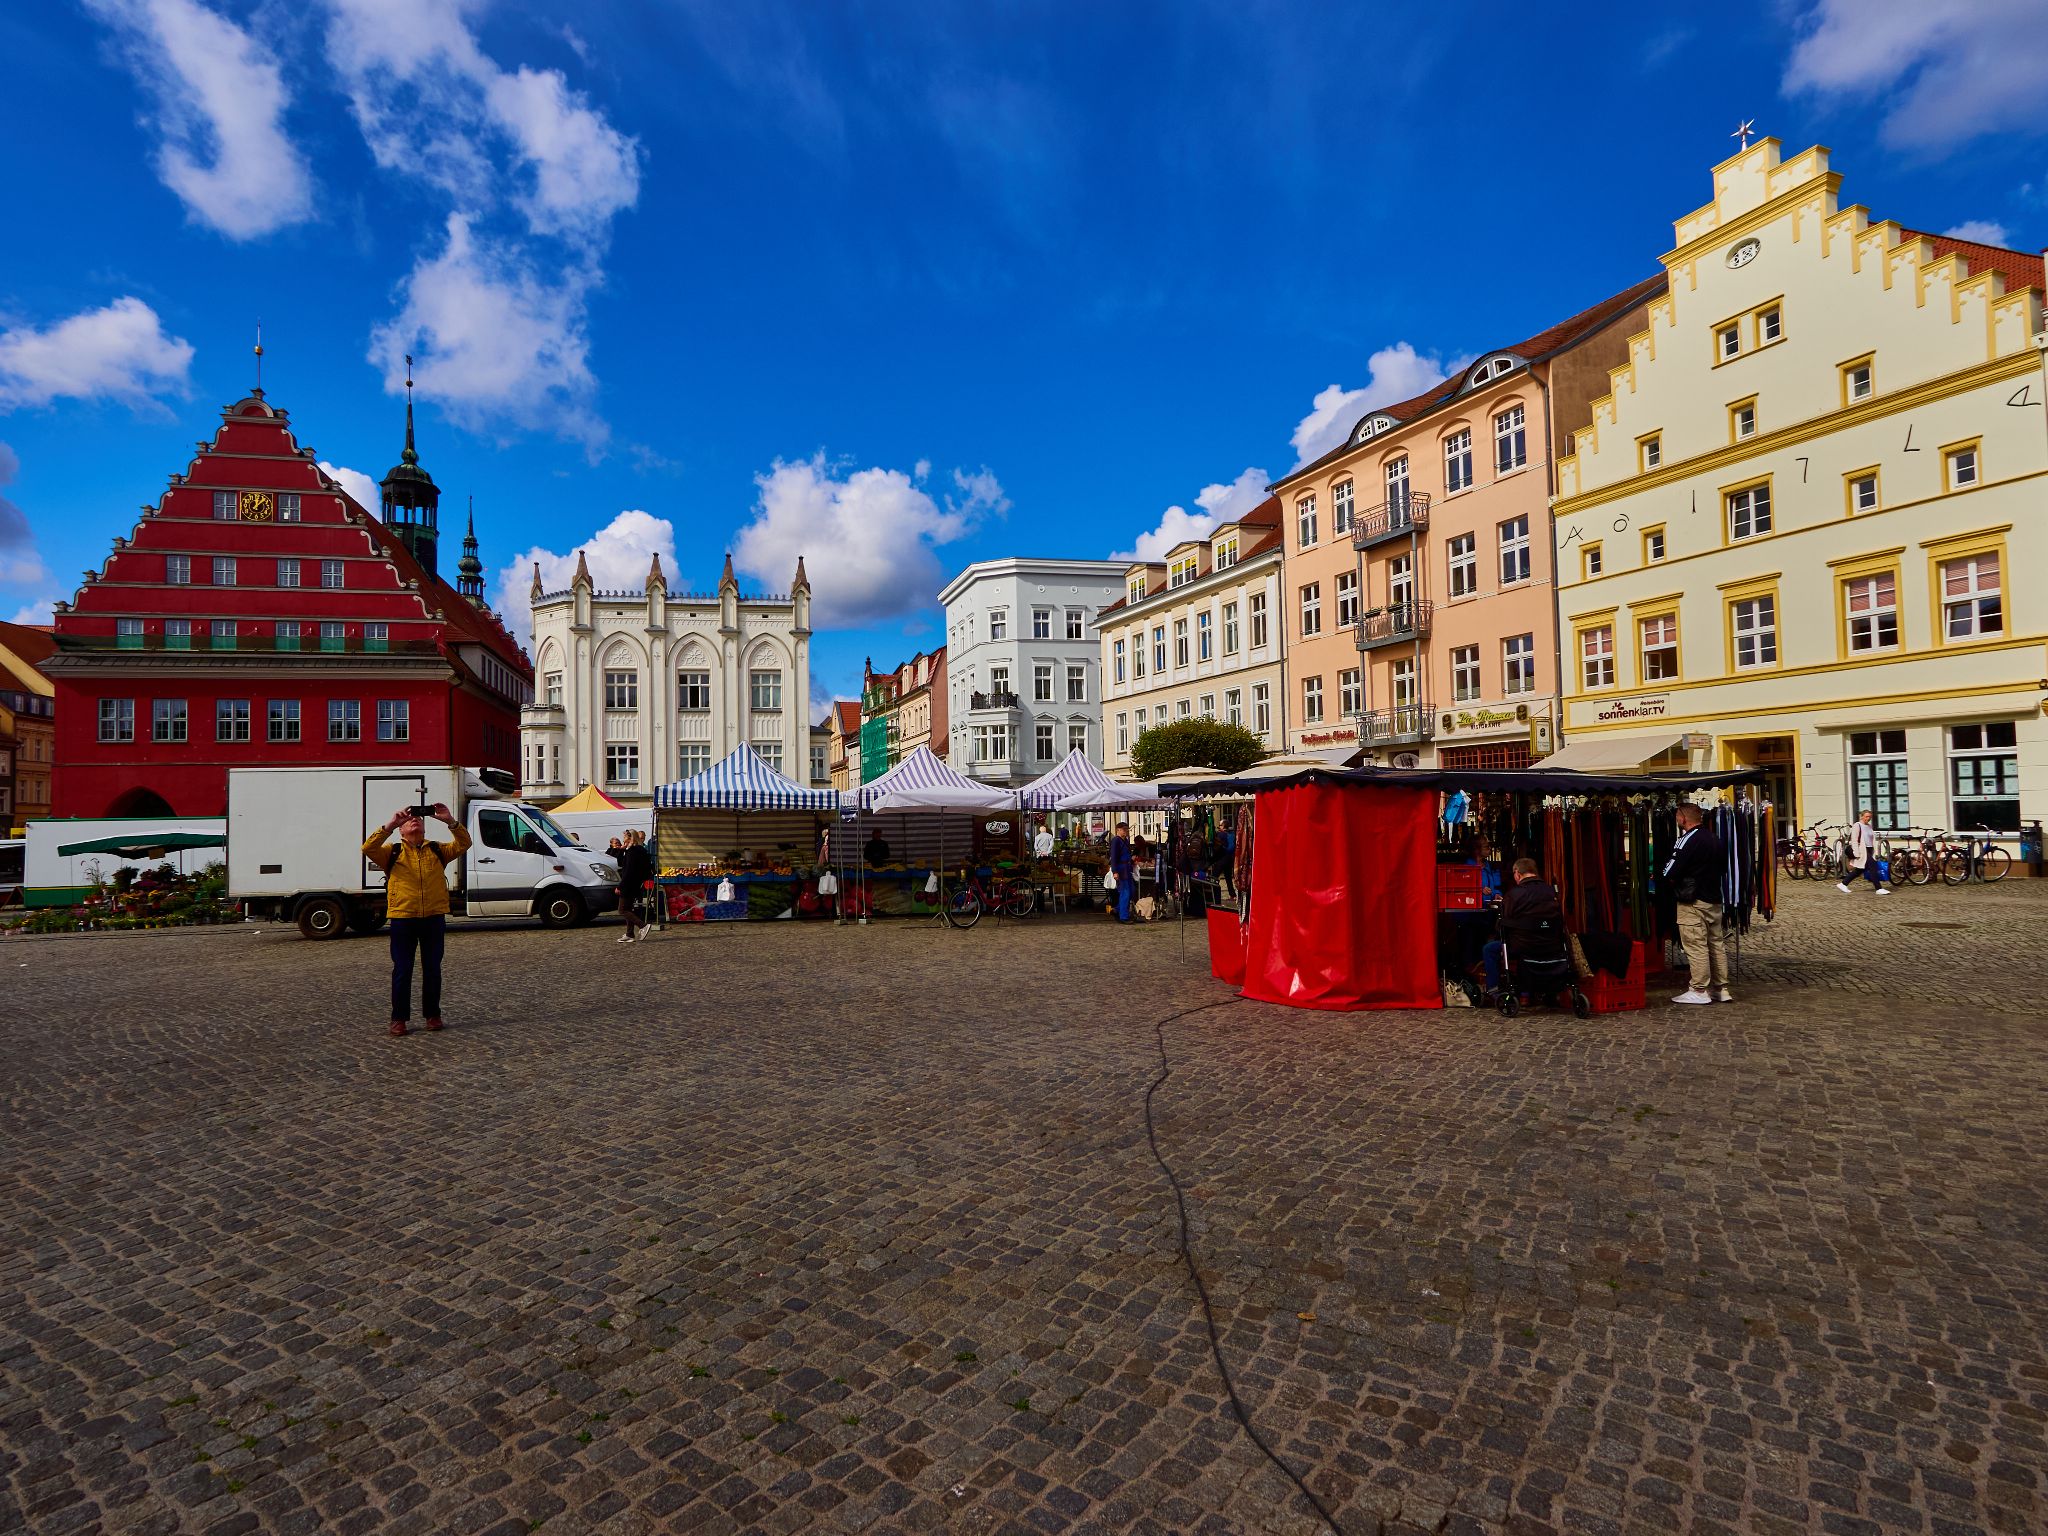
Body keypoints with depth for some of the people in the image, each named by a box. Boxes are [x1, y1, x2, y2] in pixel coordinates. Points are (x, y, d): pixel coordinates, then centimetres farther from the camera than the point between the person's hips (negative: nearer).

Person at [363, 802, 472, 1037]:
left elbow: (463, 844, -3)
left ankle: (432, 1014, 19)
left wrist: (450, 821, -17)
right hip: (402, 919, -1)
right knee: (402, 970, 3)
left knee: (432, 969, 8)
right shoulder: (392, 852, 5)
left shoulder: (438, 850, 10)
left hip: (434, 918, 2)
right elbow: (368, 848, -12)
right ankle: (399, 1018, 13)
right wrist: (390, 824, -19)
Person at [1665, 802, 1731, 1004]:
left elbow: (1671, 873, -18)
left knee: (1695, 945, -4)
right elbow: (1720, 869, 17)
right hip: (1714, 900, 8)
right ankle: (1721, 989, 18)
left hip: (1692, 902, -8)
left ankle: (1699, 990, -1)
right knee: (1716, 942, 12)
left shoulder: (1688, 839, -15)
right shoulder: (1714, 839, 11)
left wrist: (1668, 882, 1)